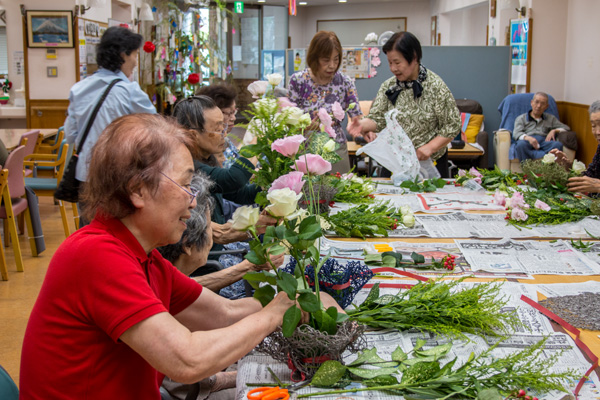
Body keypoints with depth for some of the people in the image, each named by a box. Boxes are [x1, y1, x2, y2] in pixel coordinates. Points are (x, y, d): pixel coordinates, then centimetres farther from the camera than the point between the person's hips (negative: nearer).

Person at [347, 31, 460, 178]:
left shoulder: (435, 86, -10)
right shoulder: (388, 87, 2)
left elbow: (452, 125, -9)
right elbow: (377, 119, -3)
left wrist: (430, 147, -20)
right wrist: (362, 125, -25)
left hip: (430, 162, -3)